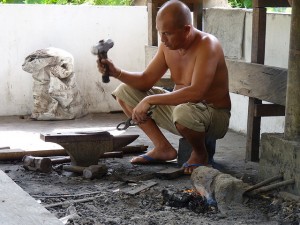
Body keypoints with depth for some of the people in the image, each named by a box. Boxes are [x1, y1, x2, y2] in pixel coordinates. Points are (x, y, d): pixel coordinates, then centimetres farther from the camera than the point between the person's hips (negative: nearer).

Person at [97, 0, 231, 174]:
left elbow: (196, 92, -36)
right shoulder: (167, 45, -2)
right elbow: (146, 80, 5)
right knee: (125, 91, 5)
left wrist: (150, 100, -34)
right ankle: (163, 148, 5)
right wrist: (117, 73, -13)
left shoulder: (207, 45, -25)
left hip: (215, 116, -8)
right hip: (179, 106, 8)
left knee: (184, 112, -43)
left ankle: (200, 154, -9)